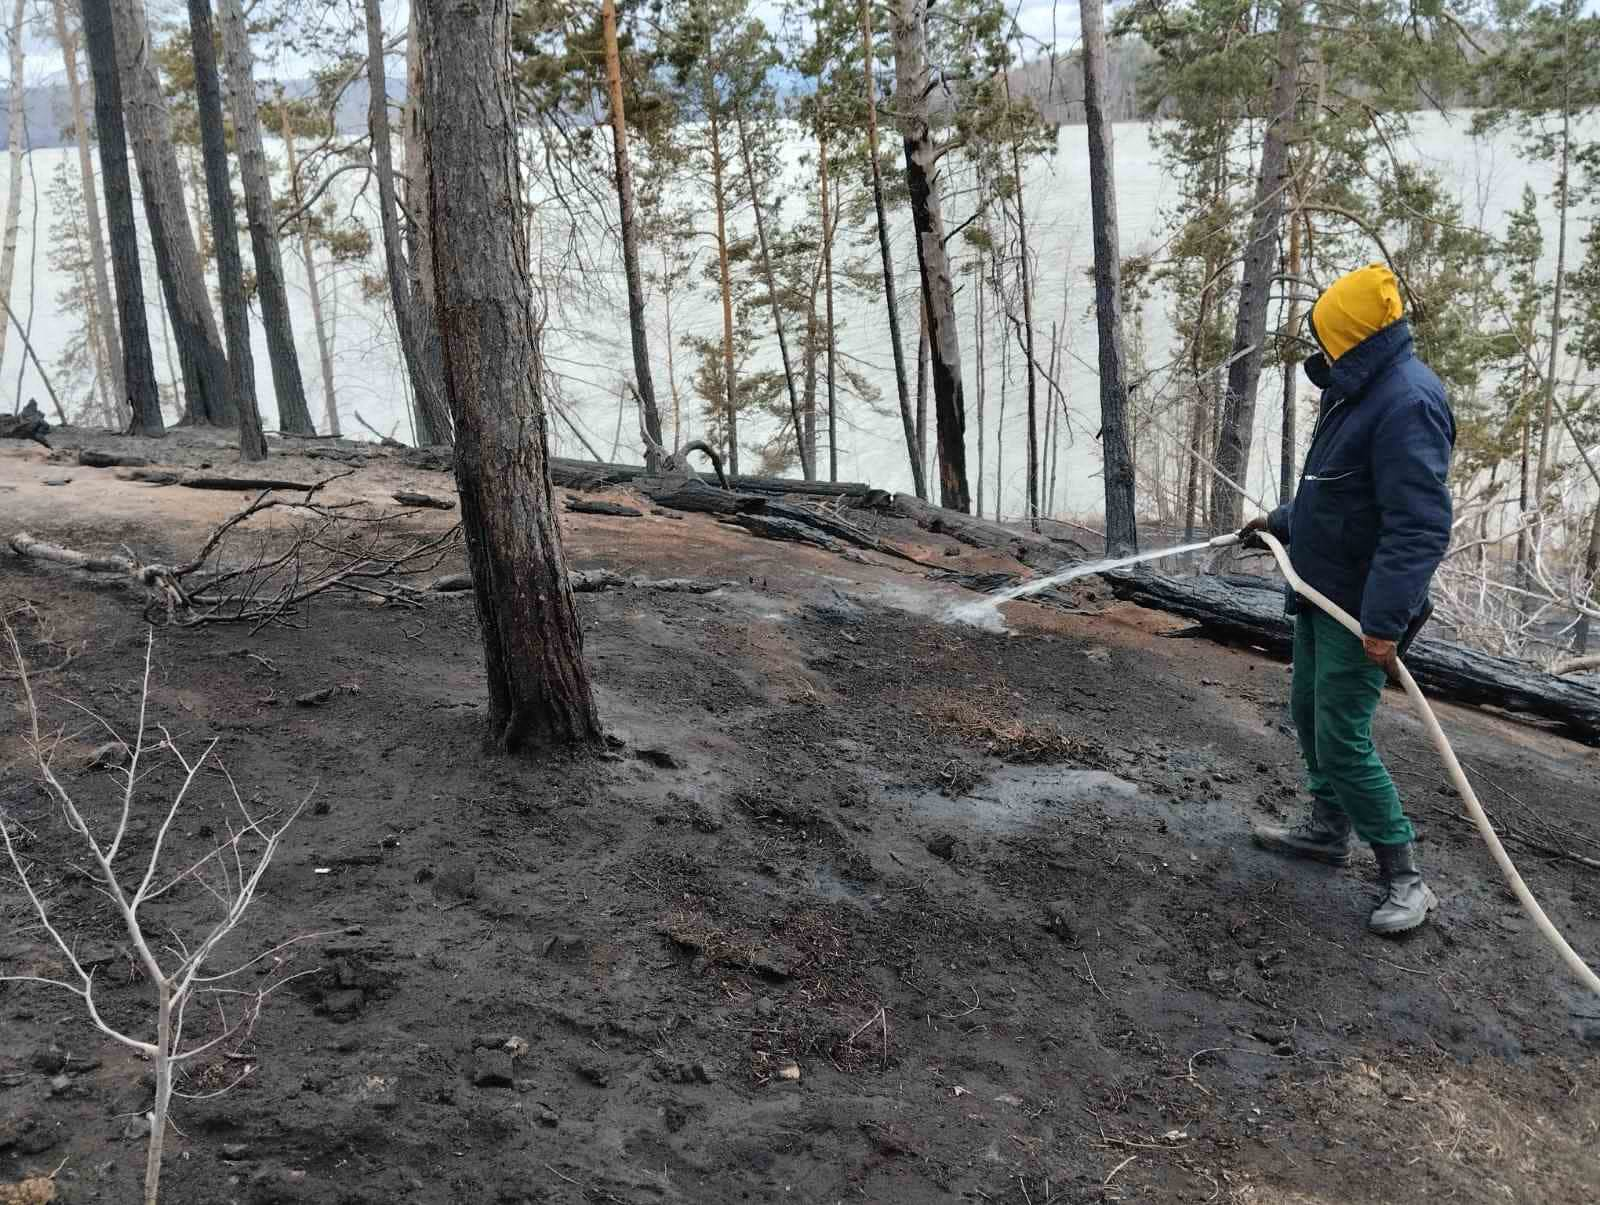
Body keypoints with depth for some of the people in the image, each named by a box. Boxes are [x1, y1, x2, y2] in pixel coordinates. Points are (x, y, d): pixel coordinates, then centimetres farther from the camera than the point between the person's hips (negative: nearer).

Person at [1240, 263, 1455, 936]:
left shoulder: (1407, 402, -25)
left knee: (1342, 741, -8)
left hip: (1362, 608, -10)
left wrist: (1384, 620, -33)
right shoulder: (1358, 393, 9)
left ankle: (1404, 876, 3)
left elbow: (1420, 526, -30)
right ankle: (1328, 830, 37)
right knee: (1310, 713, 20)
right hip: (1322, 595, 10)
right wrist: (1280, 523, 33)